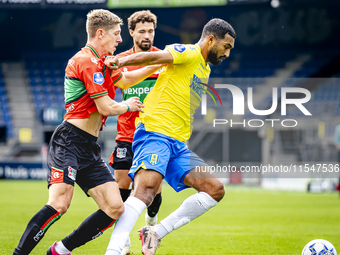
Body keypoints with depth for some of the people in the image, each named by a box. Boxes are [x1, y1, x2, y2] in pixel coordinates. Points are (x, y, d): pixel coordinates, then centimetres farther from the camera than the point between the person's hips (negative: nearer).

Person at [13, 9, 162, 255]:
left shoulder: (98, 62, 21)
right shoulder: (88, 62, -10)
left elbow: (125, 79, 36)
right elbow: (106, 108, -13)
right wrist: (127, 105, 7)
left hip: (89, 149, 10)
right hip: (70, 141, -10)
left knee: (115, 208, -2)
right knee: (59, 204, -26)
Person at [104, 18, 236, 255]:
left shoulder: (204, 68, 24)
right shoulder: (188, 53, -4)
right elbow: (156, 57, -23)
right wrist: (121, 62, -35)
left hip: (178, 144, 9)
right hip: (155, 132, -9)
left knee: (215, 189, -1)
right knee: (147, 188, -28)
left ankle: (155, 233, -3)